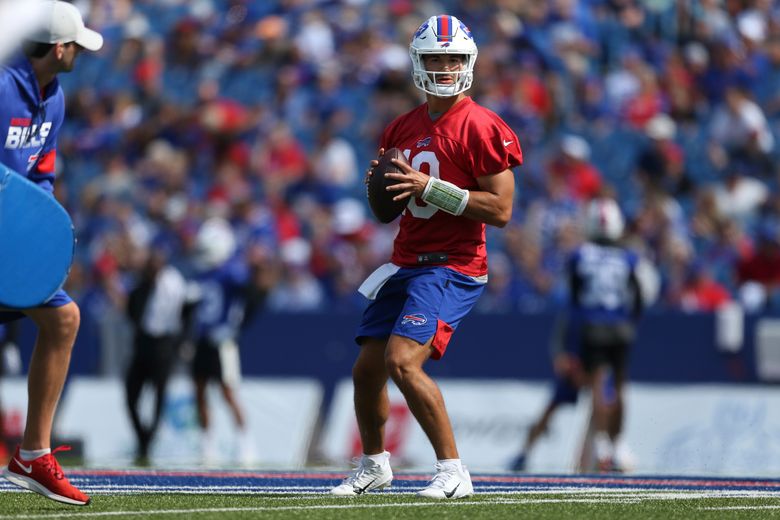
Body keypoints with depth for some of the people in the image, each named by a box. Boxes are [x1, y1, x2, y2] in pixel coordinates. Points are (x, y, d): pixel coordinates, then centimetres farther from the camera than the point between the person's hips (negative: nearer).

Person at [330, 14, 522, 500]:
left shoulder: (481, 128, -10)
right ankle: (375, 464, 33)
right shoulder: (404, 128, 13)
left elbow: (501, 210, -15)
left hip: (452, 267, -7)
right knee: (367, 370, 9)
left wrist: (431, 187, -20)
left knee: (403, 361, -23)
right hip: (406, 261, 7)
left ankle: (453, 471, -14)